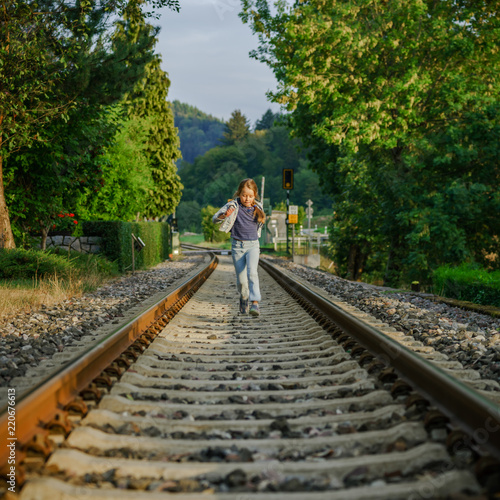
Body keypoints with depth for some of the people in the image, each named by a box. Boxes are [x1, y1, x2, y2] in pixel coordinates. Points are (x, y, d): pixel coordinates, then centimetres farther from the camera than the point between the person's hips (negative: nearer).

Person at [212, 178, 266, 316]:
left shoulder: (258, 207, 2)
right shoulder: (233, 205, -8)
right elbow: (215, 219, -14)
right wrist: (225, 215, -34)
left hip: (253, 245, 1)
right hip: (237, 245, -1)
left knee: (252, 272, -23)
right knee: (241, 279, 3)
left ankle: (255, 303, -30)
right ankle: (243, 299, 31)